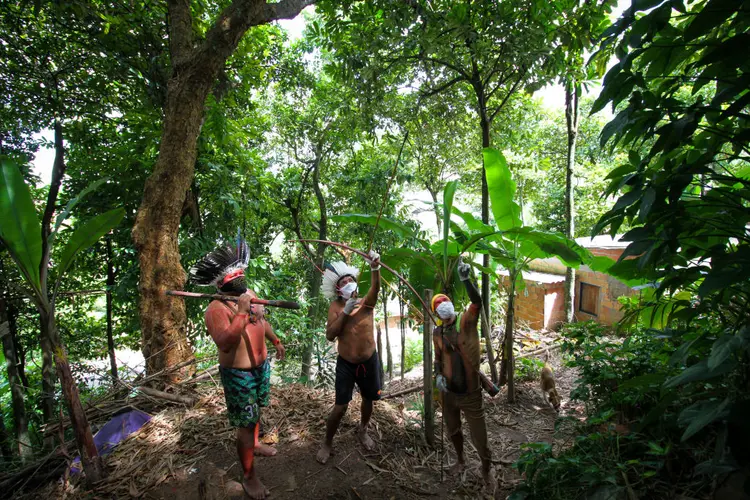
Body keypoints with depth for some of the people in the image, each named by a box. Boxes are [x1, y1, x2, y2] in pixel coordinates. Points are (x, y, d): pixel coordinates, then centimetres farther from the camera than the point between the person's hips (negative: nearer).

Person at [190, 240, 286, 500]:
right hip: (239, 375, -8)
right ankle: (249, 477, 22)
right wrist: (241, 312, -41)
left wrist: (276, 341, 25)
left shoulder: (249, 293, 1)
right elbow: (225, 344, -38)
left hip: (261, 366, 8)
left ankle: (255, 443, 54)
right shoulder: (217, 308, -25)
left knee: (257, 410, 28)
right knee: (246, 425, 4)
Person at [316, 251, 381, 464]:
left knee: (368, 399, 20)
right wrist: (345, 313, -27)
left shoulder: (366, 302, -10)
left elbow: (375, 288, -33)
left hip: (370, 361, 2)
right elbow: (330, 335, -18)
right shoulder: (336, 307, -10)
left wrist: (375, 267, -53)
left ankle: (362, 431, 49)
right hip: (345, 364, -2)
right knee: (340, 407, 1)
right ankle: (327, 443, 27)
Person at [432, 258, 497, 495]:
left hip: (470, 393, -4)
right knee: (453, 430, 24)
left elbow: (477, 302, -34)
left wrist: (466, 279, -49)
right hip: (449, 393, 5)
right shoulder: (437, 333, 0)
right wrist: (438, 375, -5)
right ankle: (461, 460, 53)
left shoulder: (466, 321, -14)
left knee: (479, 437, 8)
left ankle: (487, 469, 38)